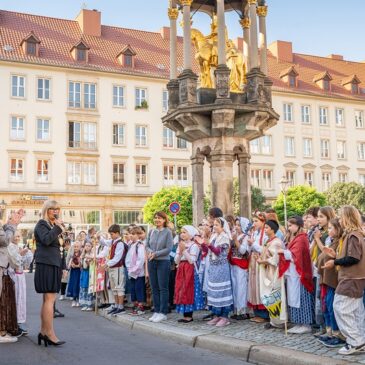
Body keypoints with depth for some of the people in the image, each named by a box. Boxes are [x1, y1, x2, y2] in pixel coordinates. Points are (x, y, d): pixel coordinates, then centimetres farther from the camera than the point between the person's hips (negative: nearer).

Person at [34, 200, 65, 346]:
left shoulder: (52, 225, 22)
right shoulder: (42, 224, -5)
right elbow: (46, 240, -23)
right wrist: (58, 227, -19)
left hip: (52, 264, 10)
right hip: (47, 264, -10)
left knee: (47, 300, 10)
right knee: (50, 299, -12)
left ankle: (43, 331, 15)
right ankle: (50, 334, -12)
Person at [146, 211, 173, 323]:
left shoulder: (168, 232, -5)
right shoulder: (151, 232, 8)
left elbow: (169, 248, -10)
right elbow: (147, 245, 11)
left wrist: (156, 254, -15)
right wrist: (150, 252, -11)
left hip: (163, 262, -5)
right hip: (152, 262, 5)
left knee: (163, 288, 0)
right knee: (154, 288, 9)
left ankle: (163, 313, 5)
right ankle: (156, 311, 18)